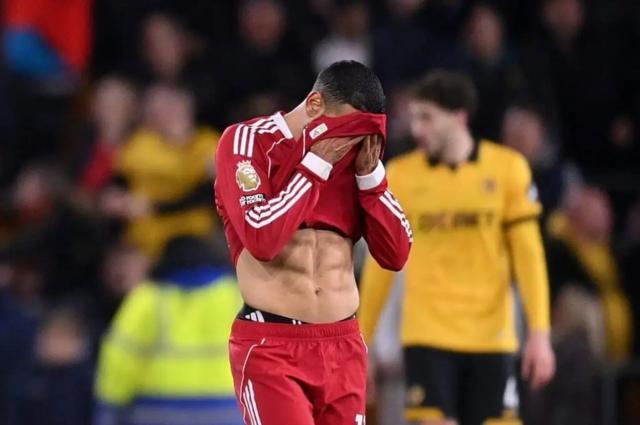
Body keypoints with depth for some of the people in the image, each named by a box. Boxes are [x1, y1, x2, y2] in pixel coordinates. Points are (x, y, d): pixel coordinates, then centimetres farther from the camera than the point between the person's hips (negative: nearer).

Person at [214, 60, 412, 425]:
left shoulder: (354, 154, 11)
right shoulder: (246, 141, -4)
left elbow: (396, 254, 6)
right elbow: (261, 238, -18)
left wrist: (370, 174, -4)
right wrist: (316, 166, -13)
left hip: (343, 348, 5)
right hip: (270, 350, -5)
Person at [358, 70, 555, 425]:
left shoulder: (508, 168, 0)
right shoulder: (399, 176, 2)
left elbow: (528, 253, 0)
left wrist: (540, 333, -7)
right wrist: (360, 340, 7)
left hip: (491, 337, 0)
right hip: (428, 336, 0)